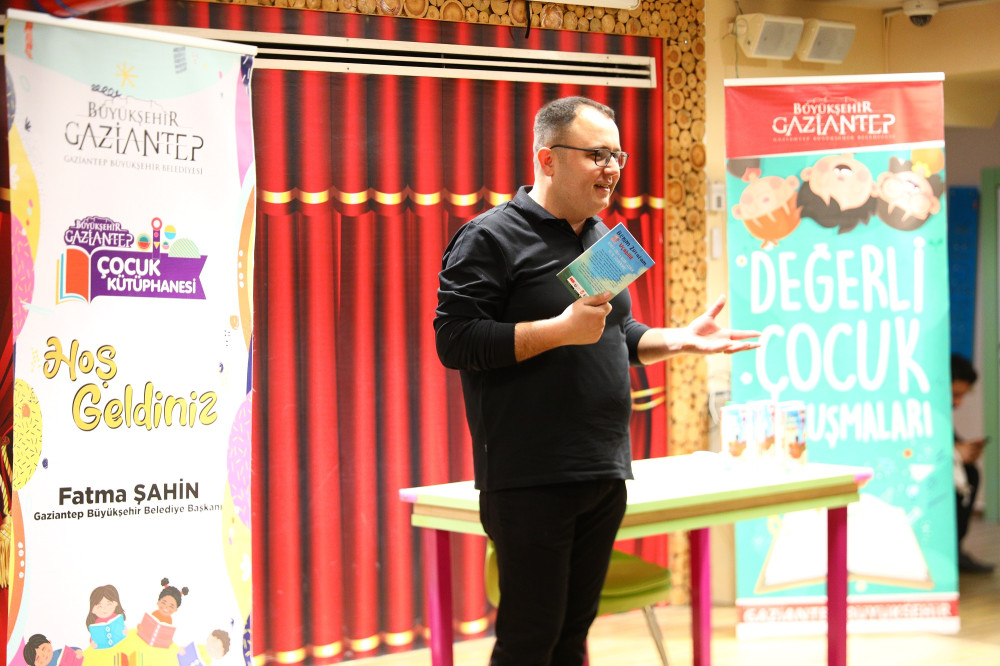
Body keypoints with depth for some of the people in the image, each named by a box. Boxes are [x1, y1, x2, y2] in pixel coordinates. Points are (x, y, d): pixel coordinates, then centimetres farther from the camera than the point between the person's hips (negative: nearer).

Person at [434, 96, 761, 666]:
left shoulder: (602, 238, 18)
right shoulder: (492, 237, -8)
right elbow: (454, 340, -16)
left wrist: (683, 340, 10)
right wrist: (563, 329, -20)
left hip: (605, 474, 8)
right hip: (531, 483, -8)